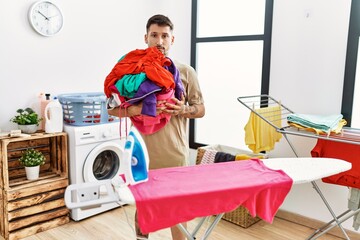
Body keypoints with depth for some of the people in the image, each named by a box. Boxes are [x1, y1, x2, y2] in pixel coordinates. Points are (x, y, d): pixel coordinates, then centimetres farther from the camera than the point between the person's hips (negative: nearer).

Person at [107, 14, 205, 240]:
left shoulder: (186, 72, 3)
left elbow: (201, 109, 7)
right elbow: (112, 108, 1)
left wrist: (183, 109, -15)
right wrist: (136, 109, -18)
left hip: (176, 153, 0)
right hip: (143, 153, 1)